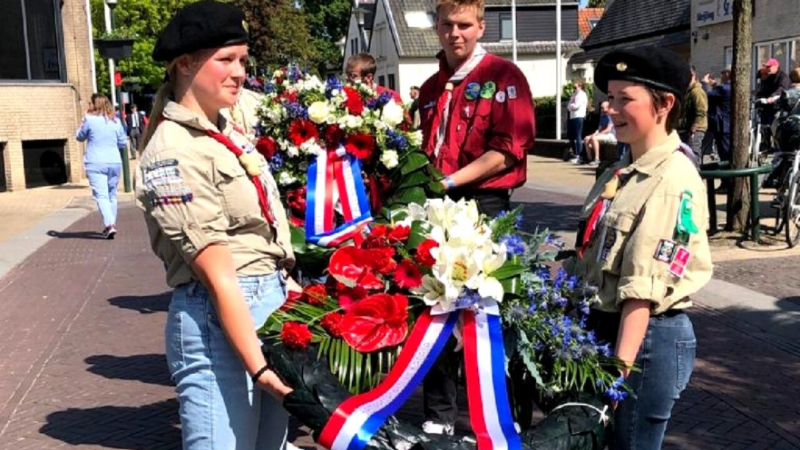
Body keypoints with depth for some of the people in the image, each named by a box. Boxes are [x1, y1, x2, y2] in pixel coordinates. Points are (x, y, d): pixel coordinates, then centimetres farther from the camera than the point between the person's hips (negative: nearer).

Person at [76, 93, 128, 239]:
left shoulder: (90, 119, -6)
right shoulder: (116, 121, 5)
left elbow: (80, 137, 9)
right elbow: (123, 144, 9)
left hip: (96, 164, -4)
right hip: (115, 162, 4)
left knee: (101, 195, -7)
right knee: (112, 195, 16)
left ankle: (110, 224, -22)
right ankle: (111, 224, 23)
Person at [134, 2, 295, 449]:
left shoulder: (226, 132, 12)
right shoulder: (175, 152, -15)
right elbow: (217, 273, -19)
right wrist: (258, 364, -21)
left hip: (273, 301, 9)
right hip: (219, 319, -9)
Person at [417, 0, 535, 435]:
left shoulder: (503, 75, -4)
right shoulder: (431, 87, 16)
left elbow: (509, 150, -13)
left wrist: (450, 181, -16)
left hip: (484, 206, -6)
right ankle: (439, 414, 24)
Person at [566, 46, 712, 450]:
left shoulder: (674, 180, -17)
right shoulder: (620, 172, 10)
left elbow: (643, 290, -22)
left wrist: (620, 367, -23)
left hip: (646, 338, -9)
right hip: (601, 327, 9)